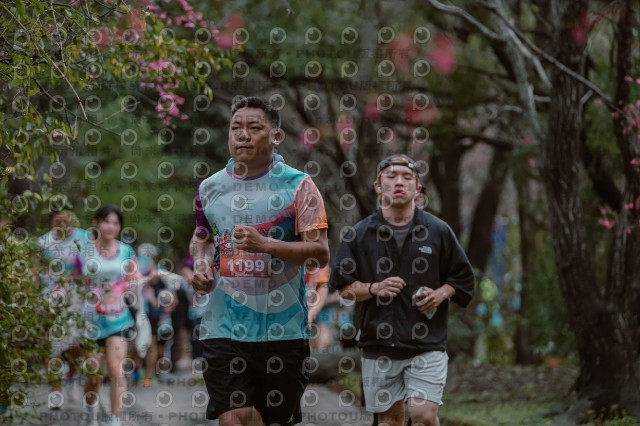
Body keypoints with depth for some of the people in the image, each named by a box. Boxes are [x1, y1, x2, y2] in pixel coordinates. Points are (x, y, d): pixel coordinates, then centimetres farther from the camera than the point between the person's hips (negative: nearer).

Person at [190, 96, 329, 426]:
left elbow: (320, 253, -8)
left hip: (283, 328, -1)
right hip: (225, 327, 1)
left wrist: (265, 244, -20)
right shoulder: (211, 188, 10)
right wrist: (200, 266, 6)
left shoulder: (298, 185, -1)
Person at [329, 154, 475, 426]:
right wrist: (373, 288, -12)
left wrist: (440, 294, -7)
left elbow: (463, 279, 12)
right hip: (378, 345, 1)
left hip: (427, 345, -1)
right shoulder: (360, 234, 4)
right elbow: (342, 286, 6)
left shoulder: (438, 231, 4)